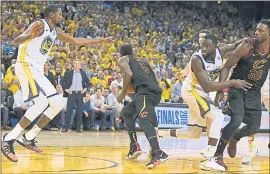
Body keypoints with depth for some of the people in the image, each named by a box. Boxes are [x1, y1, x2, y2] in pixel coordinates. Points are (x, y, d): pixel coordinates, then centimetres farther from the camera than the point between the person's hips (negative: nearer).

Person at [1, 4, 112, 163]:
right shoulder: (39, 25, -11)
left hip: (38, 71, 10)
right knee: (42, 102, -26)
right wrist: (29, 36, -46)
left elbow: (76, 41, 29)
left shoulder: (56, 31, 16)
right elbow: (17, 40, -23)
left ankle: (28, 138, 10)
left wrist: (101, 41, 30)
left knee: (57, 104, 7)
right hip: (26, 66, -10)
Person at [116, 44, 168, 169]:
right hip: (154, 92, 8)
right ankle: (134, 146, 16)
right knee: (126, 113, 24)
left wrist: (123, 93, 3)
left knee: (144, 121, -23)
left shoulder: (122, 60, 14)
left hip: (145, 91, -8)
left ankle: (158, 153, -41)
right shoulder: (141, 62, 34)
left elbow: (128, 74, -7)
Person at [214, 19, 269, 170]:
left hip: (254, 92, 4)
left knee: (254, 127, 5)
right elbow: (227, 67, -15)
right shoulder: (246, 48, -21)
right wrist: (220, 90, -21)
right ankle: (218, 155, -7)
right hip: (237, 88, -4)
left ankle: (234, 139, 38)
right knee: (236, 120, -22)